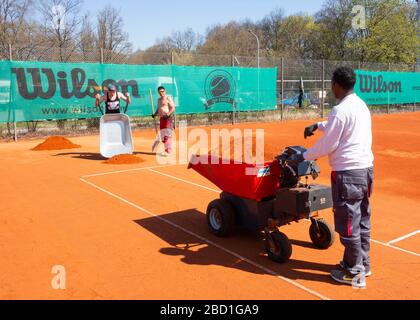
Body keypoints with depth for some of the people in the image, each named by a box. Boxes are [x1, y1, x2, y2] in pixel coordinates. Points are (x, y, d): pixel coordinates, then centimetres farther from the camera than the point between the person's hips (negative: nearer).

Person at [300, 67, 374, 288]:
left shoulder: (340, 110, -18)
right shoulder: (361, 105, 11)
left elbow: (327, 145, -14)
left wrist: (304, 156, 0)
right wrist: (318, 125, 23)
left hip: (348, 173, -9)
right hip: (366, 169, 9)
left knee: (348, 225, 2)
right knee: (362, 221, 18)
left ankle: (354, 274, 12)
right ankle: (362, 264, 32)